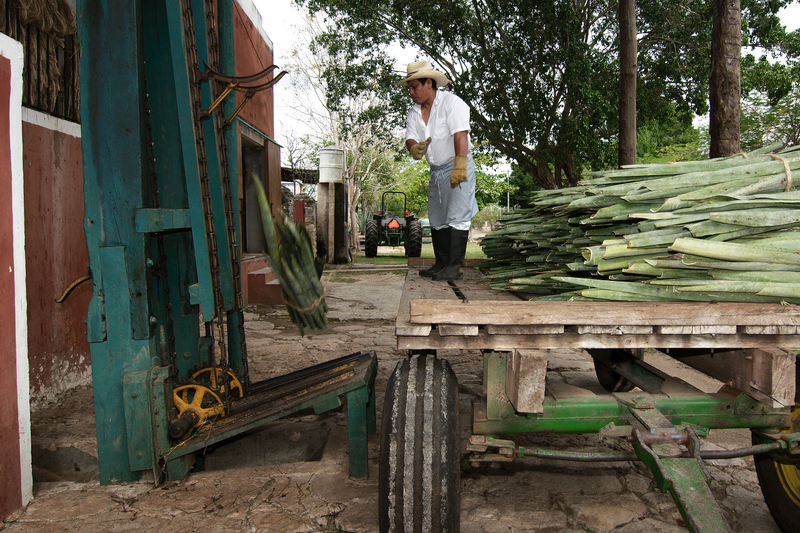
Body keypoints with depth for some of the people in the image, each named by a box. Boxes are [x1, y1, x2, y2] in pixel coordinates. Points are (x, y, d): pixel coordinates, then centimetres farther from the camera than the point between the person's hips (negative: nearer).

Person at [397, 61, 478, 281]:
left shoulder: (451, 103, -12)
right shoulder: (414, 112, 9)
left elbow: (460, 135, -22)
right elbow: (411, 138, 1)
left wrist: (459, 167, -31)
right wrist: (414, 148, -24)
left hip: (459, 166, -8)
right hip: (436, 170, 8)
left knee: (457, 217, -11)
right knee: (437, 219, 10)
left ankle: (454, 266, -8)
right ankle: (441, 263, 20)